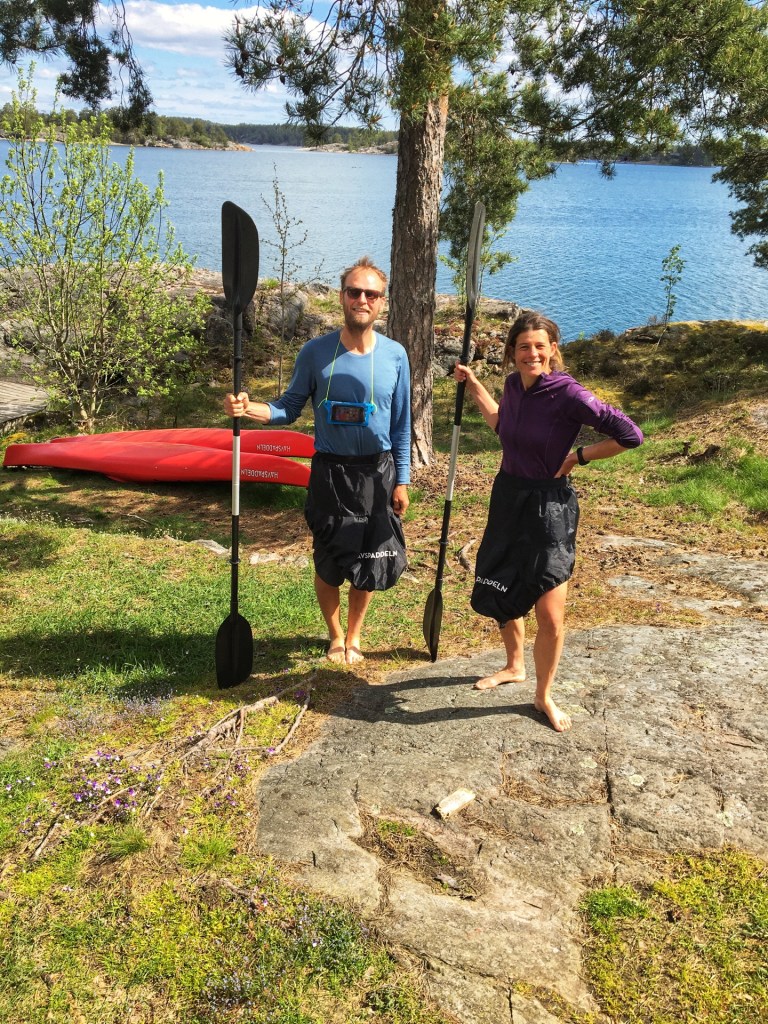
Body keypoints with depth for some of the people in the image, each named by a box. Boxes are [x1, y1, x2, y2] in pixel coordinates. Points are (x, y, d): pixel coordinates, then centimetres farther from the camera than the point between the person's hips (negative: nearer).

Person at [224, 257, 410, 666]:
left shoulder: (395, 355, -2)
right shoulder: (315, 352, -6)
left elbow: (401, 425, 3)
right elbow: (290, 408, -2)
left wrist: (401, 481, 2)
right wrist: (249, 408, -22)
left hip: (378, 472, 1)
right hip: (330, 473, -1)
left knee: (369, 564, 9)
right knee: (328, 564, 8)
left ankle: (354, 634, 33)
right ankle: (335, 635, 33)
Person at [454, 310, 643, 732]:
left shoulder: (567, 393, -19)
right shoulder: (514, 385, 1)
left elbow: (629, 435, -19)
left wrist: (578, 456, -12)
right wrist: (472, 384, 22)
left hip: (549, 507, -6)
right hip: (507, 498, 7)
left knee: (550, 617, -3)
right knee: (498, 593, 19)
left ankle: (544, 696, 22)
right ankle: (514, 666, 45)